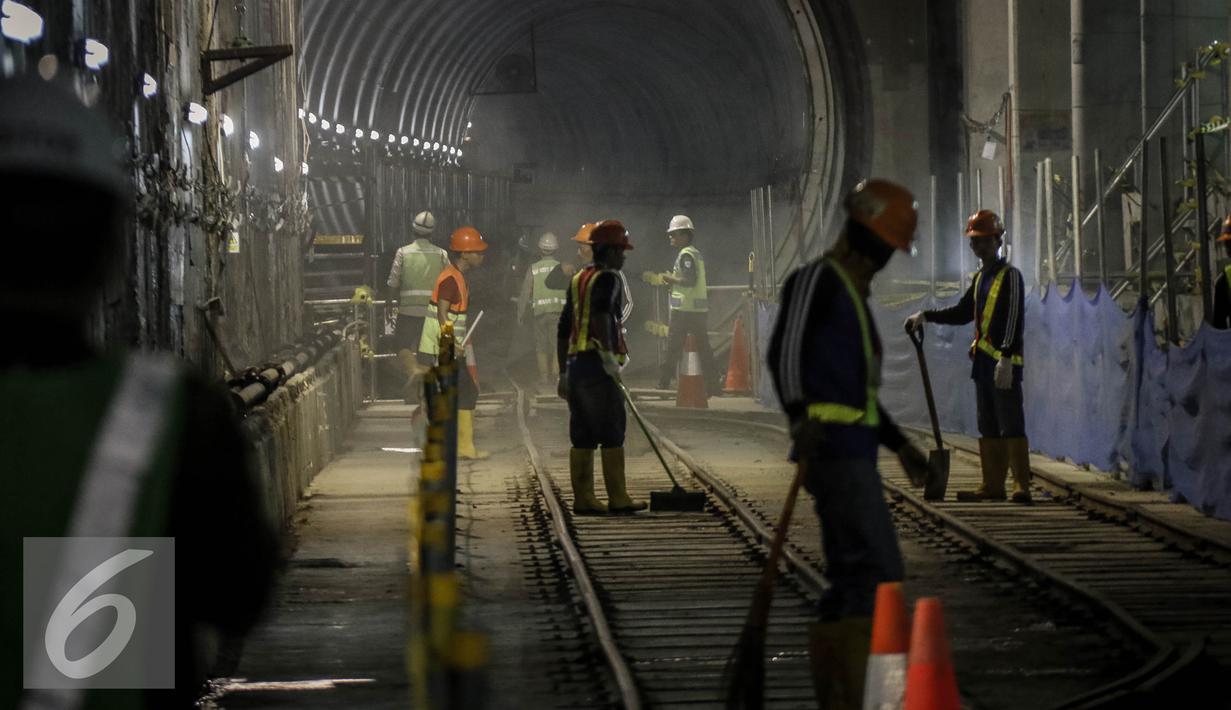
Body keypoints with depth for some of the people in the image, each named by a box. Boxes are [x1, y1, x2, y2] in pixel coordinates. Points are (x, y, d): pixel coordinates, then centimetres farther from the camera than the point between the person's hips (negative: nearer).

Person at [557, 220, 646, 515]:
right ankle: (618, 499, -5)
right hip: (597, 365, -8)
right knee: (612, 432, -4)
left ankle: (583, 499, 5)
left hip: (575, 362, 8)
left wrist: (563, 373, 23)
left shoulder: (578, 279, 20)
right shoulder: (607, 279, -5)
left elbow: (564, 329, 21)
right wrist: (608, 352, -30)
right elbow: (601, 314, -25)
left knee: (582, 435, 7)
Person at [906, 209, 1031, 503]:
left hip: (1005, 363, -9)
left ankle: (1022, 486, -13)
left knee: (1011, 425, -11)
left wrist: (1006, 358, -25)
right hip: (983, 361, 9)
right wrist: (926, 316, 18)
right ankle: (993, 485, 14)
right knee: (989, 427, 10)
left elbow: (1014, 321, -16)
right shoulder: (980, 278, 18)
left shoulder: (1010, 276, -8)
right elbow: (963, 313, 29)